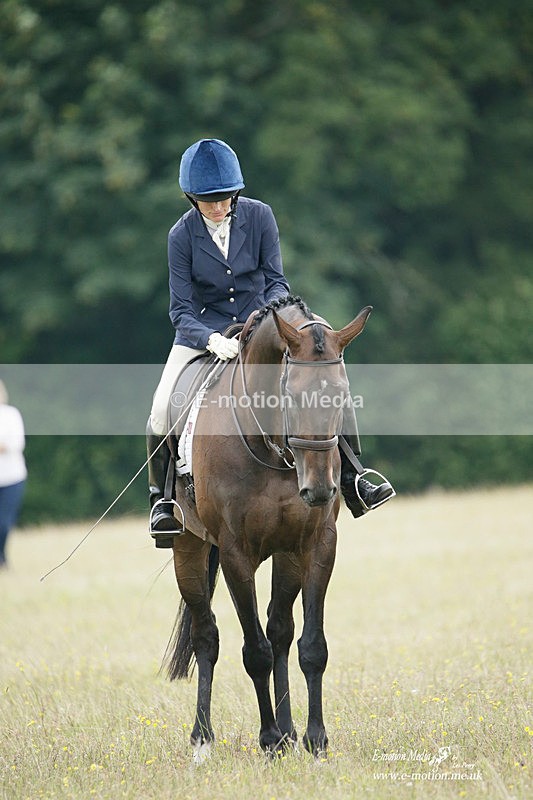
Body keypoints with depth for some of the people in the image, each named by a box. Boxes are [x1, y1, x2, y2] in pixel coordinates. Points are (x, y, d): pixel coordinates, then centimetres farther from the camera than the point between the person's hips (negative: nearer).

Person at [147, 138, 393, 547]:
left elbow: (276, 281, -6)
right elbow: (181, 309, -12)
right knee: (163, 410, -21)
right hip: (203, 331, -1)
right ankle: (162, 496, 0)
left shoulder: (259, 216, -9)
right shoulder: (183, 235, -11)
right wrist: (212, 339, -32)